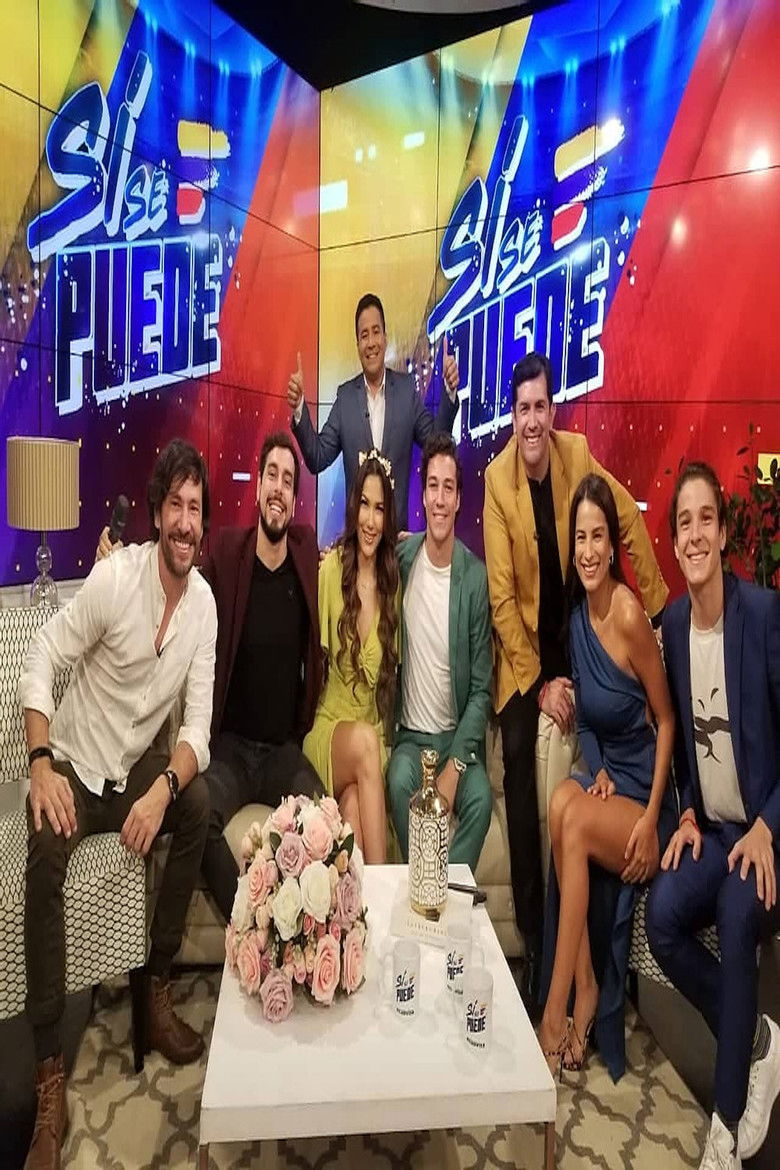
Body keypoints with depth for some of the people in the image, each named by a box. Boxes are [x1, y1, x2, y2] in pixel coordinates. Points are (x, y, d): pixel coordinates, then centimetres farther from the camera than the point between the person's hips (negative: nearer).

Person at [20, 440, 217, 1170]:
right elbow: (41, 660, -14)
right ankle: (49, 1071, -18)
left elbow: (198, 724, -9)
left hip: (141, 763, 4)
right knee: (43, 856, -31)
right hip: (77, 762, -3)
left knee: (198, 806, -25)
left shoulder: (205, 601, -8)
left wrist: (163, 788, -28)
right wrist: (41, 766, -24)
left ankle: (156, 993, -5)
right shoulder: (115, 576, -19)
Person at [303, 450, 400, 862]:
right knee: (364, 741, -33)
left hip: (377, 738, 2)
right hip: (330, 729, -1)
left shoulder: (393, 578, 2)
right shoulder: (331, 568, -6)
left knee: (356, 801, -28)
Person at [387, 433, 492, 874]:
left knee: (480, 796, -26)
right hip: (410, 734, 1)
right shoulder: (401, 558, -3)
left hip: (460, 736, 0)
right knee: (400, 782, -28)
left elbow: (481, 689, -5)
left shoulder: (476, 576, -8)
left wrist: (455, 765, -15)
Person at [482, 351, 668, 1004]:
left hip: (572, 639, 2)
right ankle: (533, 943, 8)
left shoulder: (577, 454, -8)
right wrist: (539, 682, -15)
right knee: (523, 795, -9)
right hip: (521, 655, -2)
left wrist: (658, 605, 2)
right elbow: (501, 597, -15)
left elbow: (631, 521, 5)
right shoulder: (497, 480, -14)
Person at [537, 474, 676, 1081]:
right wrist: (600, 771, -4)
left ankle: (559, 1005, -17)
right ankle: (584, 989, -12)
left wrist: (652, 818, -16)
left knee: (569, 814, -29)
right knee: (563, 799, -24)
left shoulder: (629, 612, -20)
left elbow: (666, 720, -12)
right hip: (605, 778, 5)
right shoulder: (577, 610, 1)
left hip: (646, 798, -5)